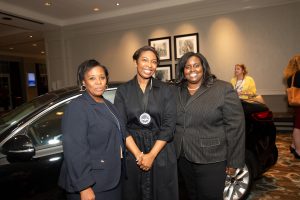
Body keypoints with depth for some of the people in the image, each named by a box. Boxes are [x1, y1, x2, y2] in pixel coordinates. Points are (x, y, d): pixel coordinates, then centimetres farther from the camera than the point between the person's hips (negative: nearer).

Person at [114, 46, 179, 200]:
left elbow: (169, 125, -6)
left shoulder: (166, 90, 0)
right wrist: (139, 155, -13)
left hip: (161, 153, 0)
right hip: (132, 153, 0)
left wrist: (152, 155, -13)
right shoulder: (123, 91, 0)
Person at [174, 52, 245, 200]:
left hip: (211, 160, -4)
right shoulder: (177, 92, 6)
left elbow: (235, 127, -10)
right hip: (183, 158, 5)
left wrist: (233, 162, -10)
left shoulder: (224, 89, -9)